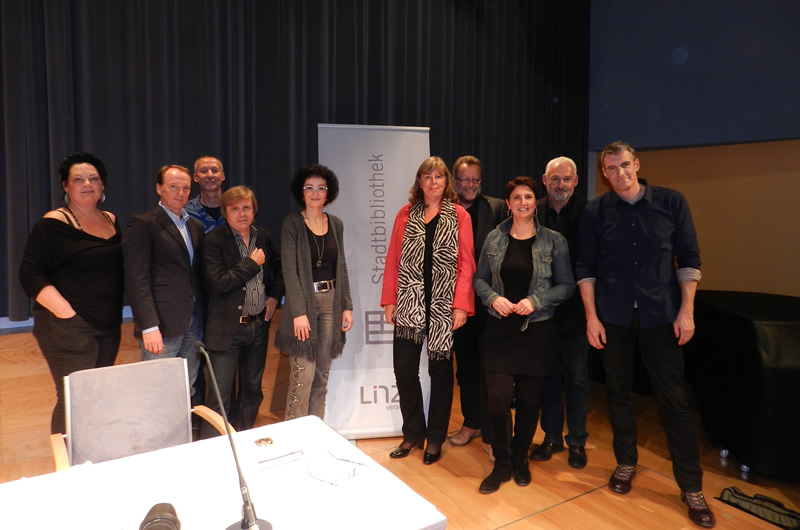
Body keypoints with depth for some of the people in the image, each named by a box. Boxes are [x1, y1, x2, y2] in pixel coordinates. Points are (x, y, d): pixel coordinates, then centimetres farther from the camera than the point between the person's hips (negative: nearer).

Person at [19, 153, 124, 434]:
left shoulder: (112, 221, 10)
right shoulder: (53, 224, -8)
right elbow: (30, 274, -11)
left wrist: (115, 313, 8)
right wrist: (67, 314, -19)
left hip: (109, 327, 6)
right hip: (69, 329, -6)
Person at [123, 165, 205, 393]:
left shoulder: (195, 226, 15)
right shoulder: (143, 224, -5)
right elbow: (137, 280, -12)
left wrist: (203, 319, 8)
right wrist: (149, 327, -18)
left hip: (193, 323, 6)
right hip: (163, 325, -6)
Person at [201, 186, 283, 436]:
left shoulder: (263, 237, 6)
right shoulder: (214, 240, -10)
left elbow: (279, 268, 22)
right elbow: (218, 283, -20)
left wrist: (275, 294, 7)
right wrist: (252, 263, -16)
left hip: (258, 325, 6)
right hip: (227, 329, -5)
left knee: (252, 391, 17)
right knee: (219, 398, -2)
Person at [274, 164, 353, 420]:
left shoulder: (336, 224, 10)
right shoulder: (292, 223, -5)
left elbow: (341, 267, 12)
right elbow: (289, 270, -12)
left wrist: (347, 306, 7)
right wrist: (299, 312, -19)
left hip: (331, 302, 5)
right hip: (303, 302, -5)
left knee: (322, 377, 10)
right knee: (303, 377, -6)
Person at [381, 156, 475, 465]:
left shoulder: (459, 216, 2)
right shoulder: (406, 214, 9)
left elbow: (466, 263, -4)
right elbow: (393, 260, 6)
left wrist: (461, 305, -11)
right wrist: (389, 300, 0)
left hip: (443, 306, -2)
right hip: (409, 303, 2)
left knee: (440, 371, 8)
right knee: (404, 369, 3)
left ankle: (435, 438, 24)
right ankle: (413, 433, 24)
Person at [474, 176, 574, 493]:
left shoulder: (553, 240, -1)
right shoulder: (494, 238, 4)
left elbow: (566, 285, 0)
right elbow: (480, 279, 8)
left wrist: (536, 300, -14)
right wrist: (493, 298, -11)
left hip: (537, 330, 0)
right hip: (500, 329, 1)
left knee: (529, 399, 9)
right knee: (498, 396, -4)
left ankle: (520, 458, 32)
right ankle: (501, 464, 16)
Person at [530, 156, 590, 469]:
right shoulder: (533, 213, -1)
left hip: (576, 310, -2)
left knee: (577, 378, 10)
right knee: (548, 375, 14)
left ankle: (577, 441, 27)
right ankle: (552, 437, 30)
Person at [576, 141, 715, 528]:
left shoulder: (671, 203, -1)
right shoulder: (596, 212, -1)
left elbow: (689, 259, 1)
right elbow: (585, 267, 0)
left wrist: (686, 311, -5)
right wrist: (591, 316, -5)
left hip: (661, 316, -1)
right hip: (613, 318, 1)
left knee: (673, 399, 3)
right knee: (618, 392, 11)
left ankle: (691, 486, 16)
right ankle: (626, 462, 31)